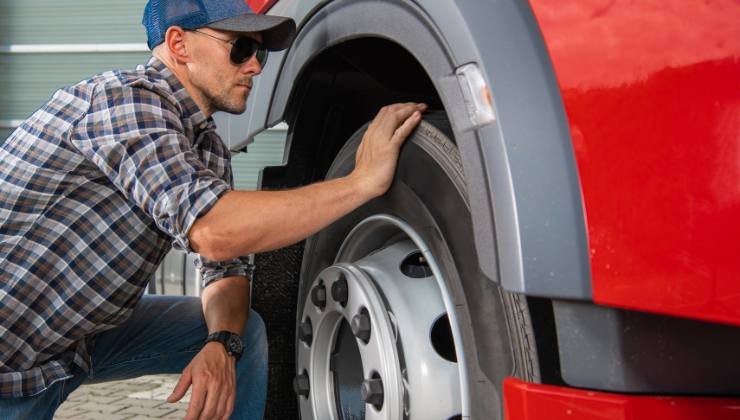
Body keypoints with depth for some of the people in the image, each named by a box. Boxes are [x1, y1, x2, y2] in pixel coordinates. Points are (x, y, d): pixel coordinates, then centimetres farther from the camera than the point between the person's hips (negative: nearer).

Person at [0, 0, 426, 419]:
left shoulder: (208, 146, 5)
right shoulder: (129, 97, -21)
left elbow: (227, 264, 6)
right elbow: (212, 231, -33)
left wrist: (222, 344, -14)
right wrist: (363, 180, -29)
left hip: (80, 333, 8)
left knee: (244, 330, 1)